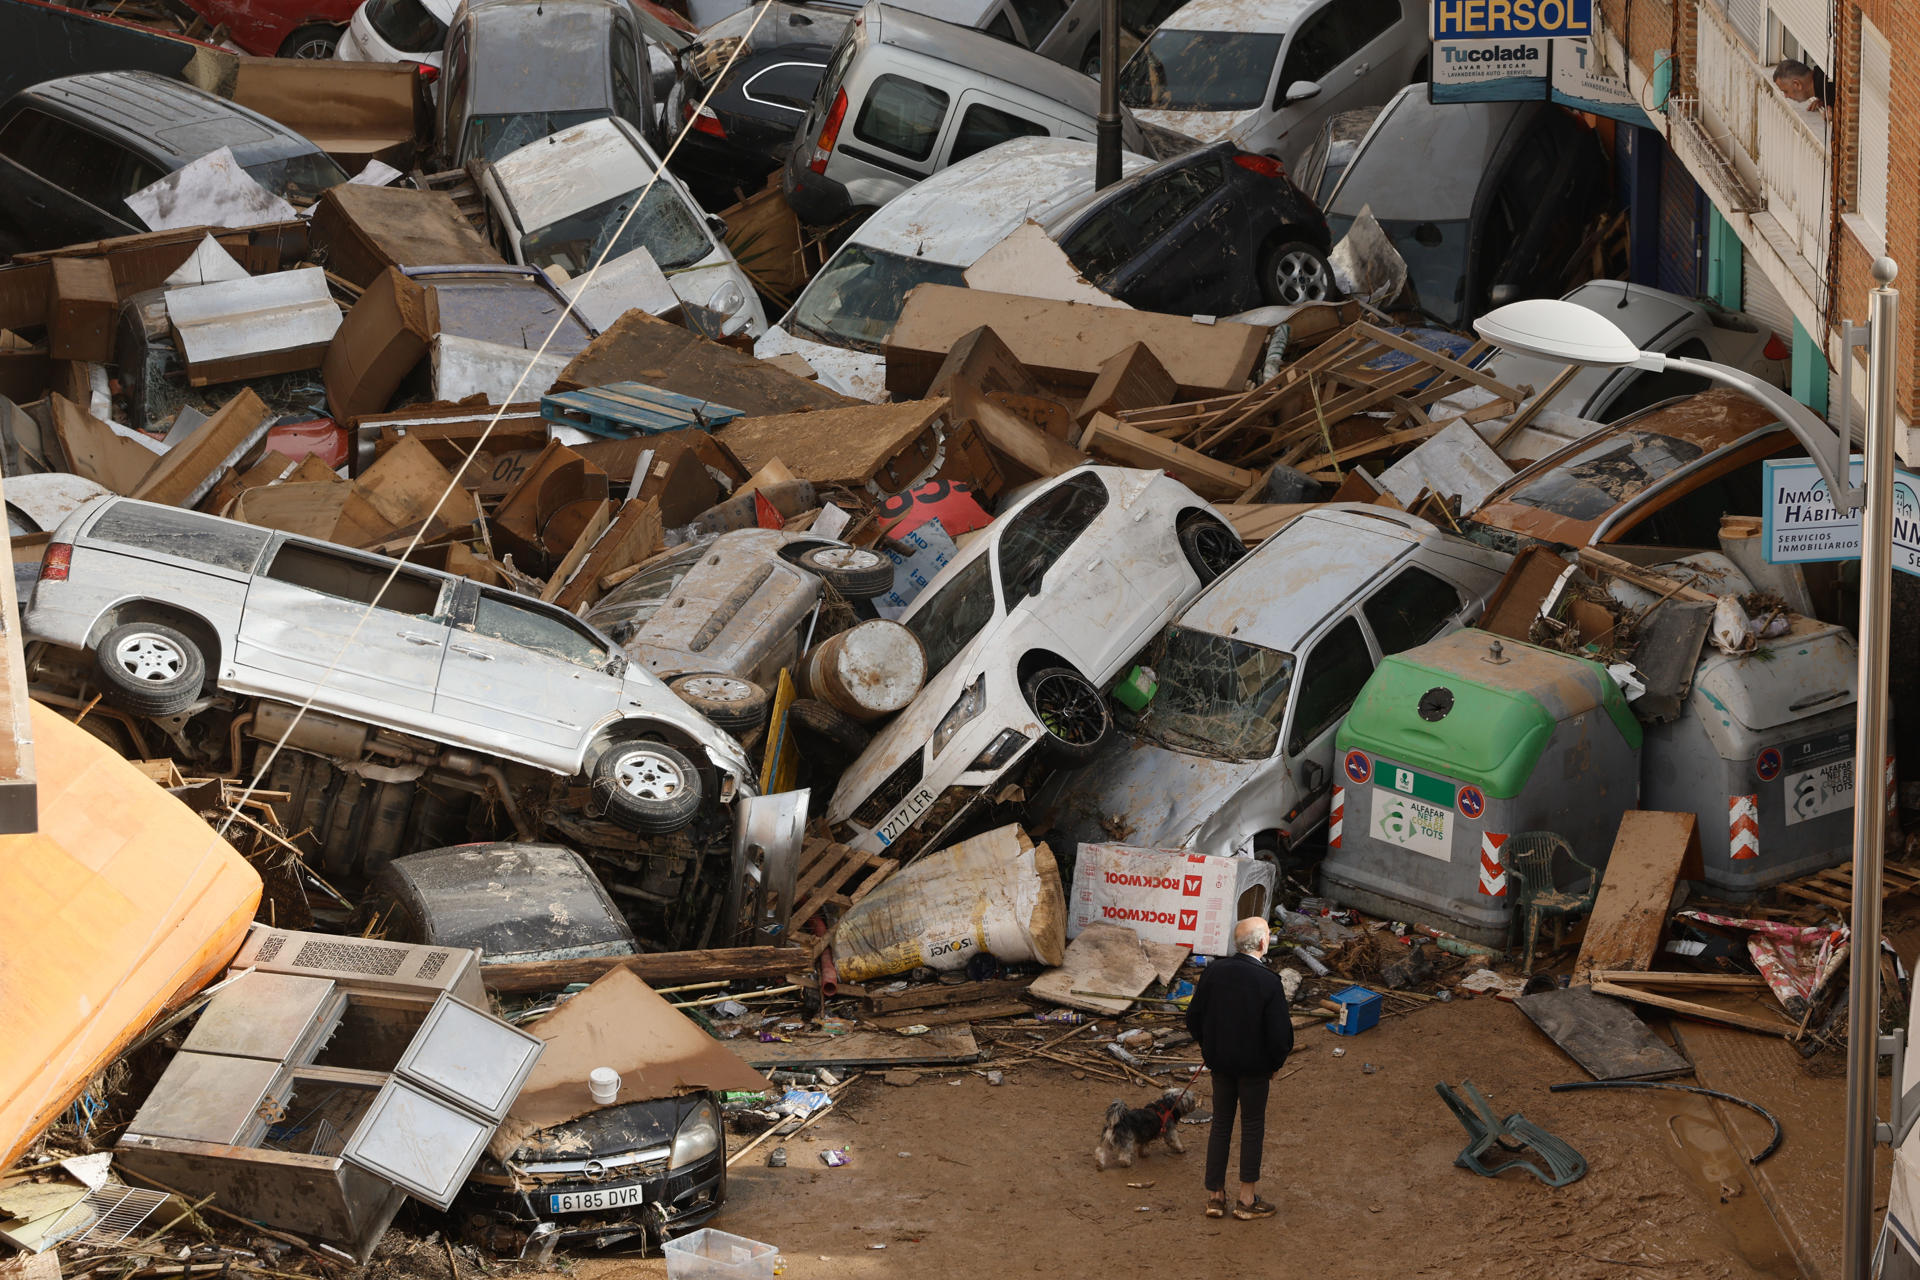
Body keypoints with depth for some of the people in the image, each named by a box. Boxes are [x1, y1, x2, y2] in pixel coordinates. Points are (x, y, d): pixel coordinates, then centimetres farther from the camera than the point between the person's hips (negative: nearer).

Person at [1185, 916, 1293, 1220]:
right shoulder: (1269, 982, -22)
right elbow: (1279, 1033, -19)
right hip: (1254, 1066, -4)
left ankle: (1215, 1195, 21)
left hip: (1220, 1062, 4)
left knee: (1220, 1124, 16)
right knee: (1253, 1127, 11)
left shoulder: (1214, 971, -9)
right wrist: (1275, 1063, -1)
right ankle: (1247, 1199, 18)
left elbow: (1193, 1017, 0)